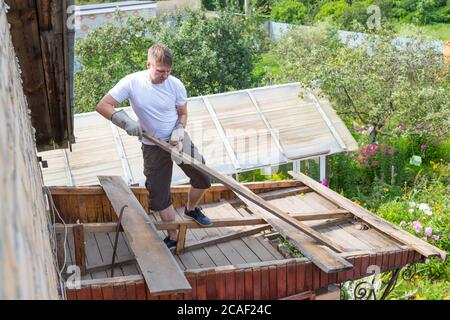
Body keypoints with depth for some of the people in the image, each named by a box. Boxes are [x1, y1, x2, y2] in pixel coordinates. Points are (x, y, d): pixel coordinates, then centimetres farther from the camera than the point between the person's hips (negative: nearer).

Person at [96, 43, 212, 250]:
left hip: (178, 141, 2)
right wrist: (126, 121, -33)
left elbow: (183, 114, 2)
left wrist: (178, 131, -18)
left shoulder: (176, 85, -13)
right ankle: (173, 237, 23)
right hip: (153, 147, -1)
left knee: (203, 180, 2)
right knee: (159, 195, 4)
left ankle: (191, 209, 35)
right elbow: (102, 106, -18)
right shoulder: (132, 82, -17)